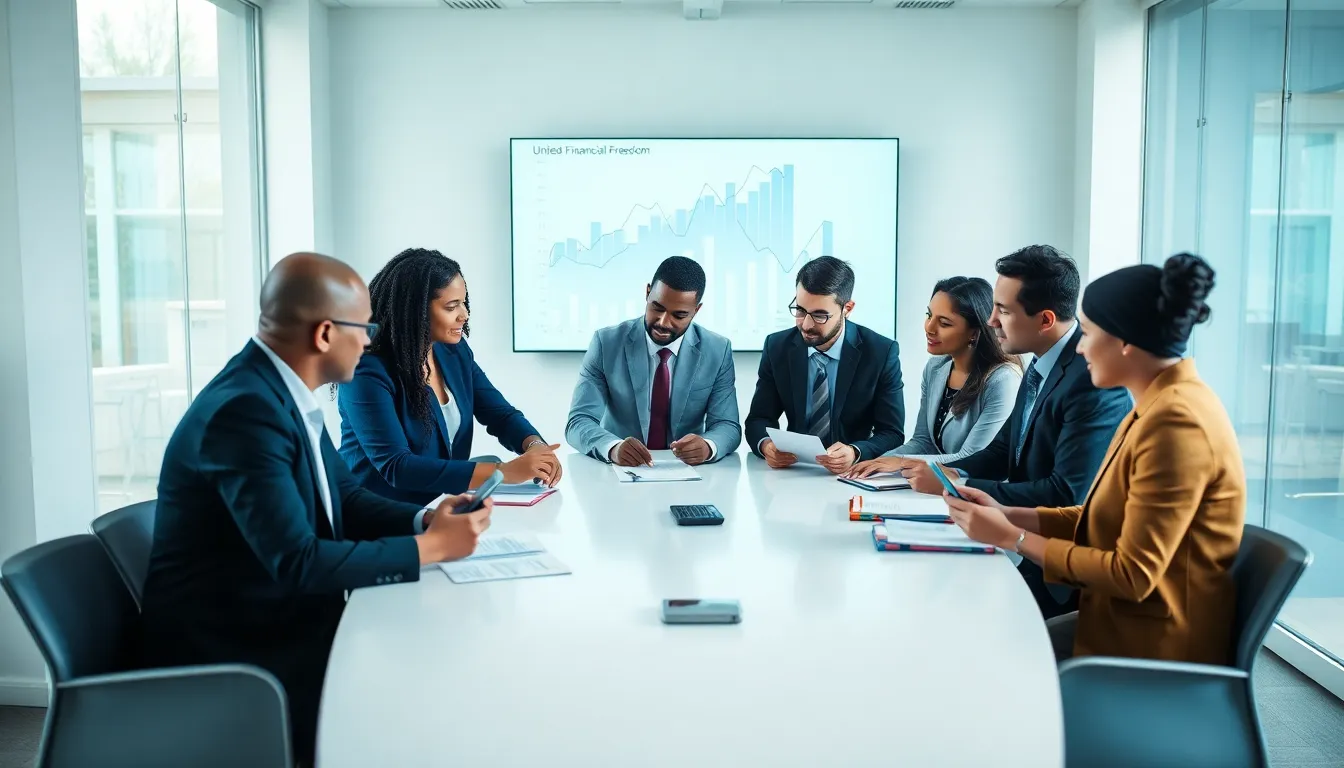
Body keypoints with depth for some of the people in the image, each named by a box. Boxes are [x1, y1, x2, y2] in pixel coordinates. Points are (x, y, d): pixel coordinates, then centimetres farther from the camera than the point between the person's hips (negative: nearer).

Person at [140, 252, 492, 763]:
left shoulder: (282, 390, 3)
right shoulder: (244, 409, -26)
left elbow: (345, 497, 10)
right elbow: (298, 562, -30)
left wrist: (425, 520, -8)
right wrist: (429, 547, -21)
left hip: (278, 622, 8)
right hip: (231, 655, -8)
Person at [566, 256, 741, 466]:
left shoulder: (718, 351, -3)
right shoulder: (607, 343, -7)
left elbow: (728, 427, -5)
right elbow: (579, 422, -11)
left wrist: (708, 446, -28)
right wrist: (613, 447, -32)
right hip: (618, 472, -1)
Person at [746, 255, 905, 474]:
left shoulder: (881, 353, -8)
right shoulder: (777, 347, -1)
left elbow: (892, 433, -6)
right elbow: (759, 419, 4)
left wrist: (855, 453, -26)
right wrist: (766, 445, -20)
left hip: (854, 474, -2)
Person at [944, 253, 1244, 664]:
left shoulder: (1177, 423, -24)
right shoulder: (1158, 406, 7)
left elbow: (1133, 574, -24)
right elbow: (1101, 519, 11)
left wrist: (1012, 537, -16)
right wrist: (1006, 514, 0)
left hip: (1153, 648, -8)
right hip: (1124, 622, 8)